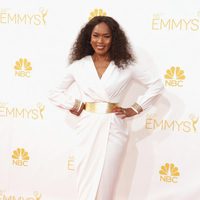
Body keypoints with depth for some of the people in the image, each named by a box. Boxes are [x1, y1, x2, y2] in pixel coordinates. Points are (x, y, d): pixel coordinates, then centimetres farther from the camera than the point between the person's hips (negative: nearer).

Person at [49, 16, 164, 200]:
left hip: (113, 129, -1)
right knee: (86, 182, 5)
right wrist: (76, 106, -3)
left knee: (105, 183, 2)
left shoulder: (126, 66, 1)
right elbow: (56, 93, 10)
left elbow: (156, 84, 5)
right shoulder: (78, 66, 4)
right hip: (88, 128, 1)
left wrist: (134, 109, 1)